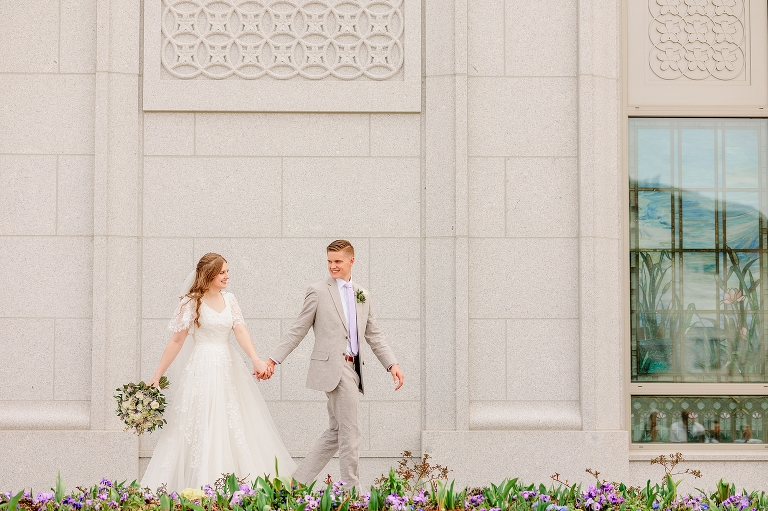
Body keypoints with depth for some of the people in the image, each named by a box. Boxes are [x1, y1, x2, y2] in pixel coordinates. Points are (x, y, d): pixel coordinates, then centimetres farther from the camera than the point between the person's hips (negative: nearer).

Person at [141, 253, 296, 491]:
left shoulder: (229, 299, 8)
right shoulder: (191, 302, -6)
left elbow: (240, 330, -4)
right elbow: (176, 340, -4)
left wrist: (256, 359, -21)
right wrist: (157, 375, -5)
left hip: (228, 369, 5)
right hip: (202, 370, -5)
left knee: (236, 426, 6)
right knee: (201, 427, -4)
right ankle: (202, 487, 2)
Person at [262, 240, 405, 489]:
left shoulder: (362, 296, 17)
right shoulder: (318, 292, -1)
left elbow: (374, 335, 18)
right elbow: (297, 331, 1)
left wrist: (392, 364, 7)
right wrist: (273, 359, -5)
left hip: (352, 369, 7)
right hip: (333, 367, -7)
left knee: (336, 432, 11)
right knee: (350, 432, -7)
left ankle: (298, 480, 18)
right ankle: (350, 488, 1)